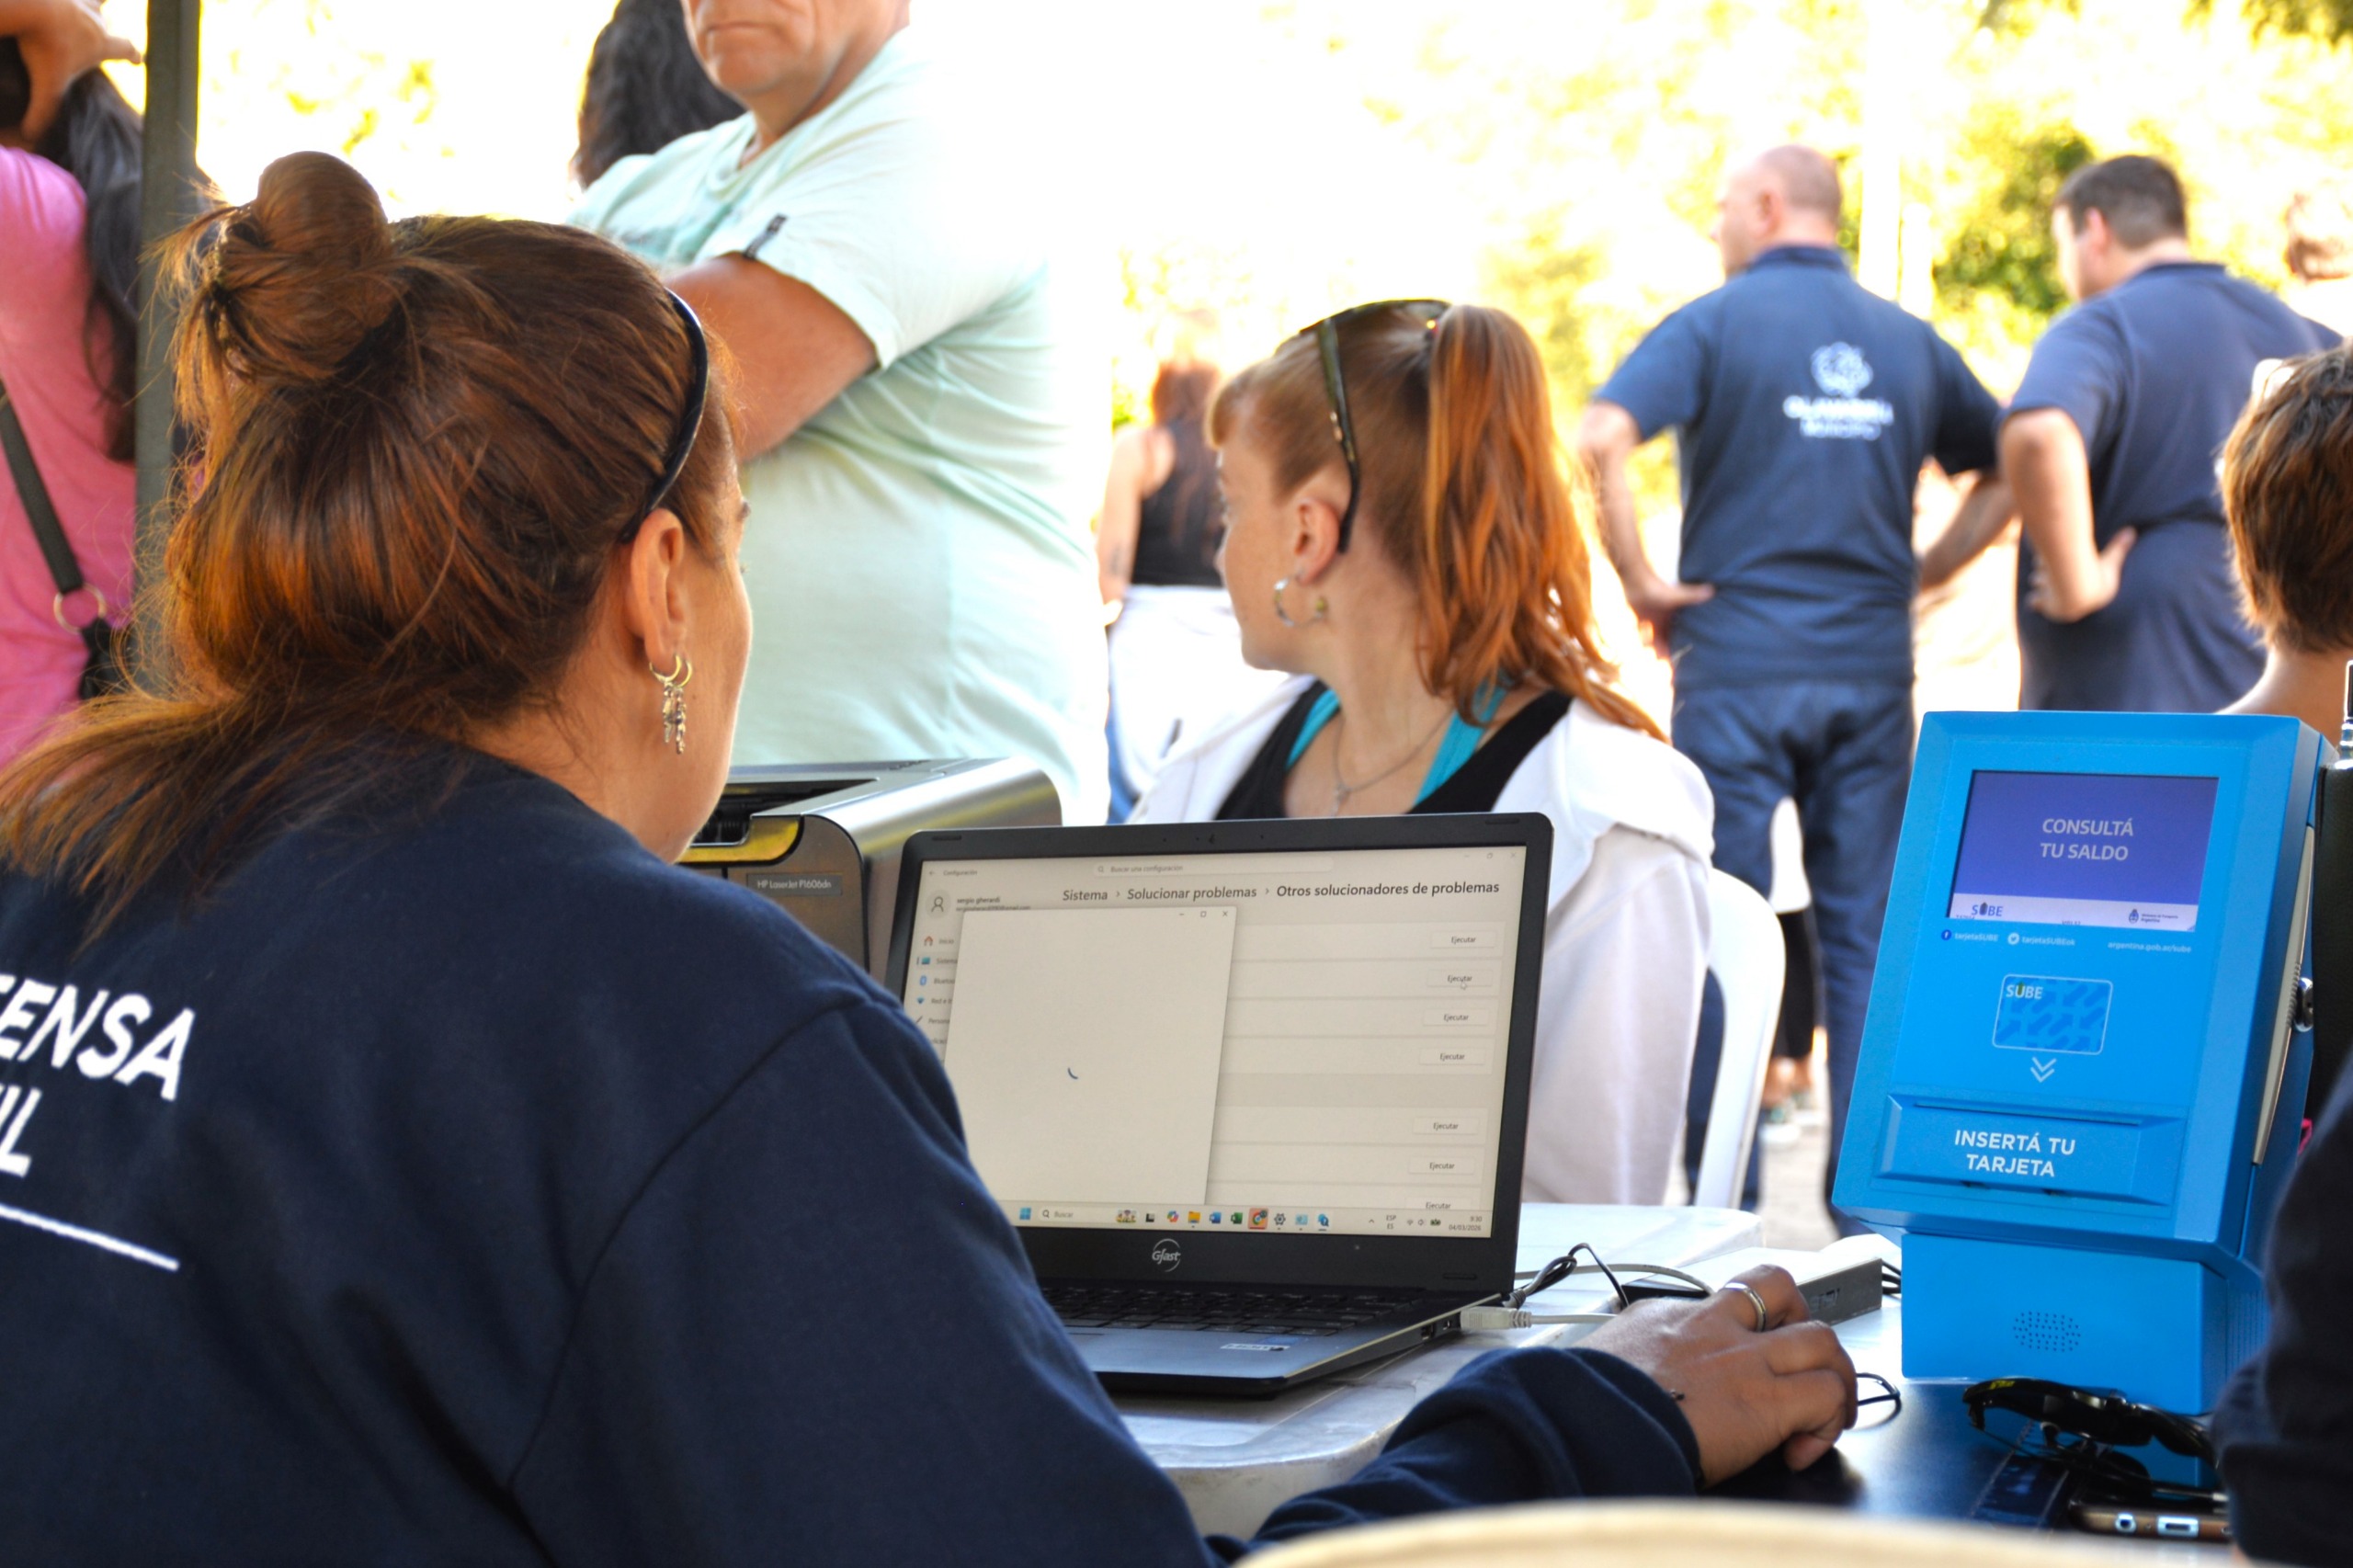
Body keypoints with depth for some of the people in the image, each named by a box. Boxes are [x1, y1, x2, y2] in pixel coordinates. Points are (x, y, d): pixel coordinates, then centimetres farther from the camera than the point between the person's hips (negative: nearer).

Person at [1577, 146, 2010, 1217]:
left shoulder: (1716, 323, -3)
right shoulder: (1908, 341, 10)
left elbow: (1600, 440, -18)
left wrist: (1640, 584, -9)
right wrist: (1918, 574, 14)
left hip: (1739, 660, -3)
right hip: (1872, 668, 4)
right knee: (1866, 935, 7)